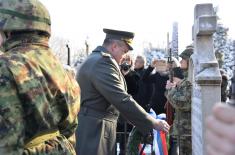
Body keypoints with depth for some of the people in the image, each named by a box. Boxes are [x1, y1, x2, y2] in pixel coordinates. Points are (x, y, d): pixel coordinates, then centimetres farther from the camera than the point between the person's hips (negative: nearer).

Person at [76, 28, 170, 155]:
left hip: (94, 130, 10)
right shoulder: (103, 61, -17)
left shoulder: (96, 59, 16)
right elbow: (123, 101, -22)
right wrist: (153, 123, -16)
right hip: (92, 133, -10)